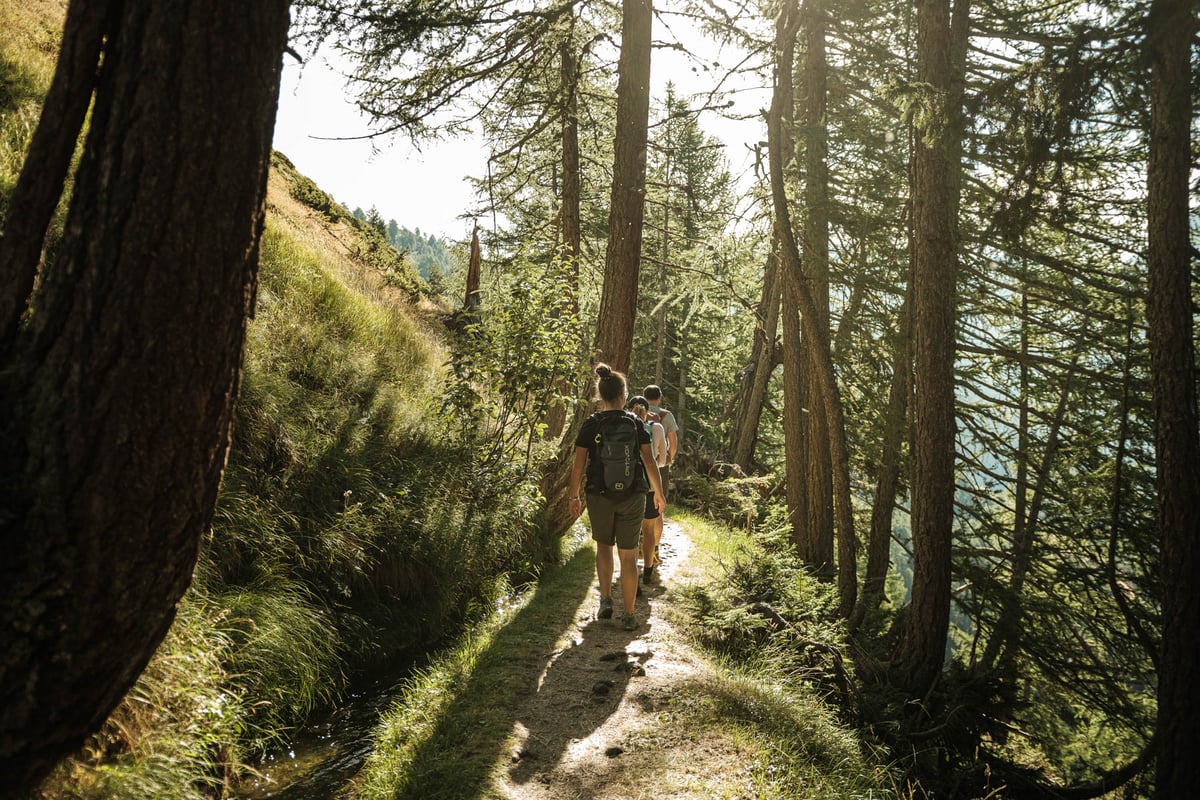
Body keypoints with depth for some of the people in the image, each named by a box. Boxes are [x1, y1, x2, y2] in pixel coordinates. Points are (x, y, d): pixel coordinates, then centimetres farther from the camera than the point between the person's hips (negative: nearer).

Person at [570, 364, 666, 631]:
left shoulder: (590, 424, -4)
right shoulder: (636, 423, -3)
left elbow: (579, 464, -6)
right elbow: (649, 461, -3)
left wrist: (575, 496, 5)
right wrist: (659, 493, 8)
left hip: (599, 496, 0)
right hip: (631, 496, 0)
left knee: (603, 545, 24)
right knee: (628, 555, 8)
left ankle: (605, 599, 12)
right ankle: (629, 615, 12)